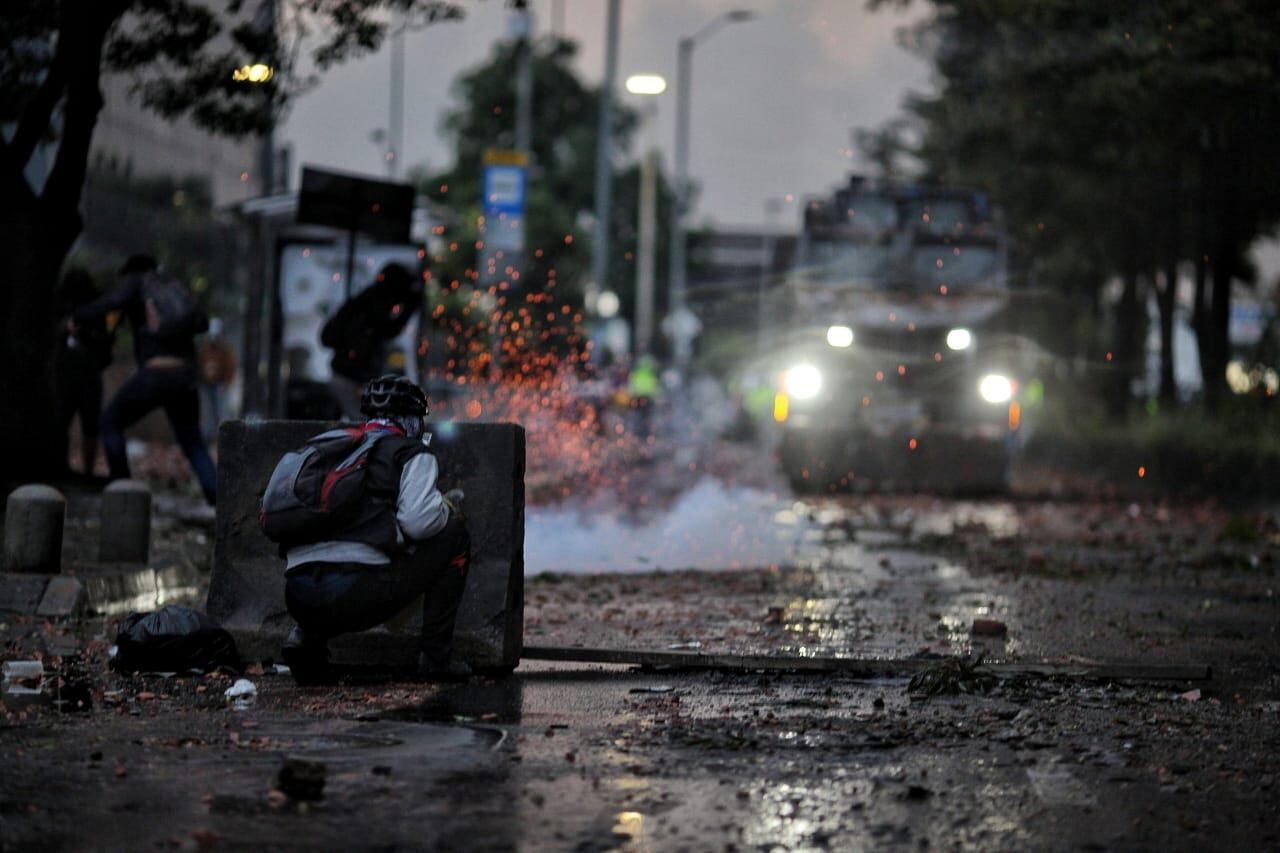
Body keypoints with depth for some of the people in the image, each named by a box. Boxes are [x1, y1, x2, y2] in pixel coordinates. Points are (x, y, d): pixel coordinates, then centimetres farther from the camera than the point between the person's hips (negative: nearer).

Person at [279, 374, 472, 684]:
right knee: (454, 534, 14)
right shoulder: (412, 453, 10)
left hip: (297, 597, 6)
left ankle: (306, 638, 13)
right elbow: (418, 521, -7)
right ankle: (436, 658, 14)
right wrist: (450, 506, 15)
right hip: (356, 593, -6)